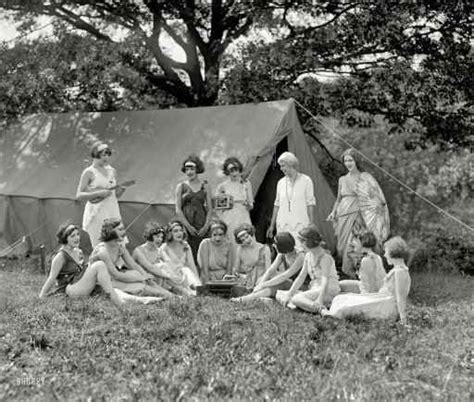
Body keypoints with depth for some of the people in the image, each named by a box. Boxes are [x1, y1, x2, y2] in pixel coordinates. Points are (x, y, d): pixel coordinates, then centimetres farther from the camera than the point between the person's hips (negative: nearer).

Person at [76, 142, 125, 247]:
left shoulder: (111, 171, 13)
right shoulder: (89, 172, -3)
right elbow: (79, 195, -8)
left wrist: (120, 190, -1)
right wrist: (99, 193, -17)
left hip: (113, 213, 5)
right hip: (96, 214, -5)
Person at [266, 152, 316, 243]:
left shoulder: (306, 180, 0)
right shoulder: (281, 182, 12)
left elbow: (310, 203, -1)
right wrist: (272, 225, 16)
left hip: (300, 225, -4)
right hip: (283, 226, 4)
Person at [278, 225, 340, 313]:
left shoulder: (325, 257, -15)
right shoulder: (308, 256, 9)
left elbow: (325, 280, -26)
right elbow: (301, 277, 8)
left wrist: (320, 299, -39)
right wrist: (289, 294, -3)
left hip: (329, 292, -9)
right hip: (314, 290, 9)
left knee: (297, 299, -31)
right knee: (280, 295, -2)